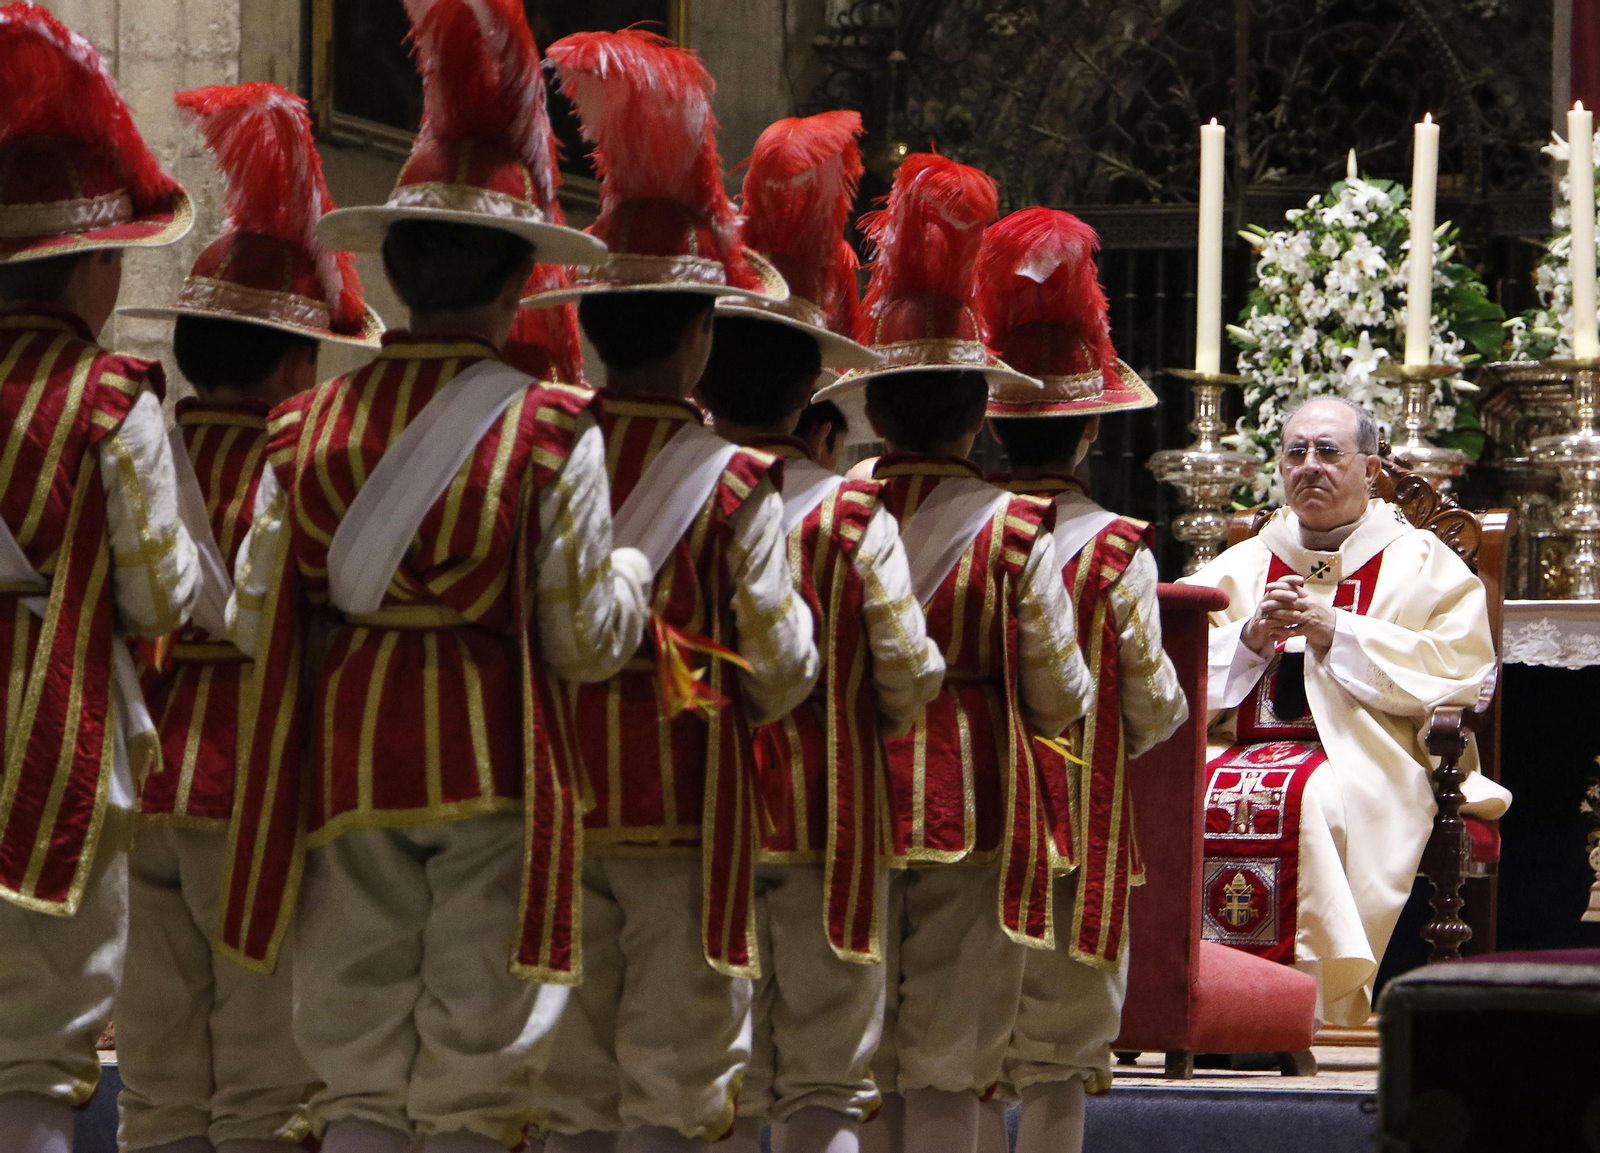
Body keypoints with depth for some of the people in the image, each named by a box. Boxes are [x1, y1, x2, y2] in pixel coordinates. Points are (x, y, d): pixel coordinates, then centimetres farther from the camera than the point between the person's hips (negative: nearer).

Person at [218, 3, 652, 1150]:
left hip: (347, 760, 3)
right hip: (492, 760, -3)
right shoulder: (551, 432, -9)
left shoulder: (308, 426, 1)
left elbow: (256, 619, 3)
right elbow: (586, 637, -7)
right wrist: (636, 568, 13)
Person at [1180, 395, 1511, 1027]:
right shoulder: (1241, 566, 24)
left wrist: (1336, 631, -7)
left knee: (1318, 800, -38)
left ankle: (1318, 1012, -36)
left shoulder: (1422, 562, 14)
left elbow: (1461, 669, -3)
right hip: (1241, 748, 3)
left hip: (1367, 755, -3)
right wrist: (1252, 637, -4)